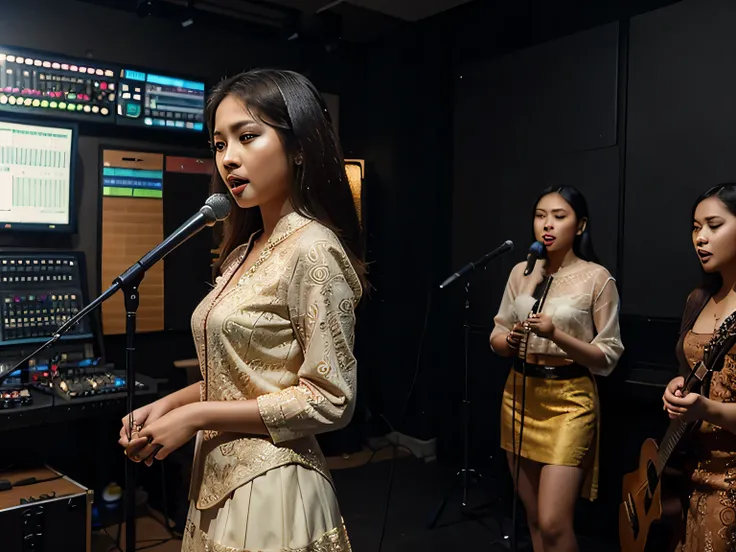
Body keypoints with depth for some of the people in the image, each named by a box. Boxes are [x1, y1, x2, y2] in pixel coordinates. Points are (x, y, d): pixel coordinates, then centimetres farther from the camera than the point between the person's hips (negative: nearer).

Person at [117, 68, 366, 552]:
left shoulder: (313, 249, -19)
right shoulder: (245, 250, 7)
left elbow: (331, 400, -21)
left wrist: (194, 417, -18)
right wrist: (169, 403, 0)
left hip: (270, 491, -8)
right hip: (220, 482, 8)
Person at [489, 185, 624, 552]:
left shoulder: (596, 277, -8)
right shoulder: (521, 272, 6)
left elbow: (609, 356, -8)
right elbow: (496, 338, 10)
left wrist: (556, 335, -22)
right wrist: (510, 340, -13)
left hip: (569, 399, -4)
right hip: (519, 395, 5)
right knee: (534, 518, 14)